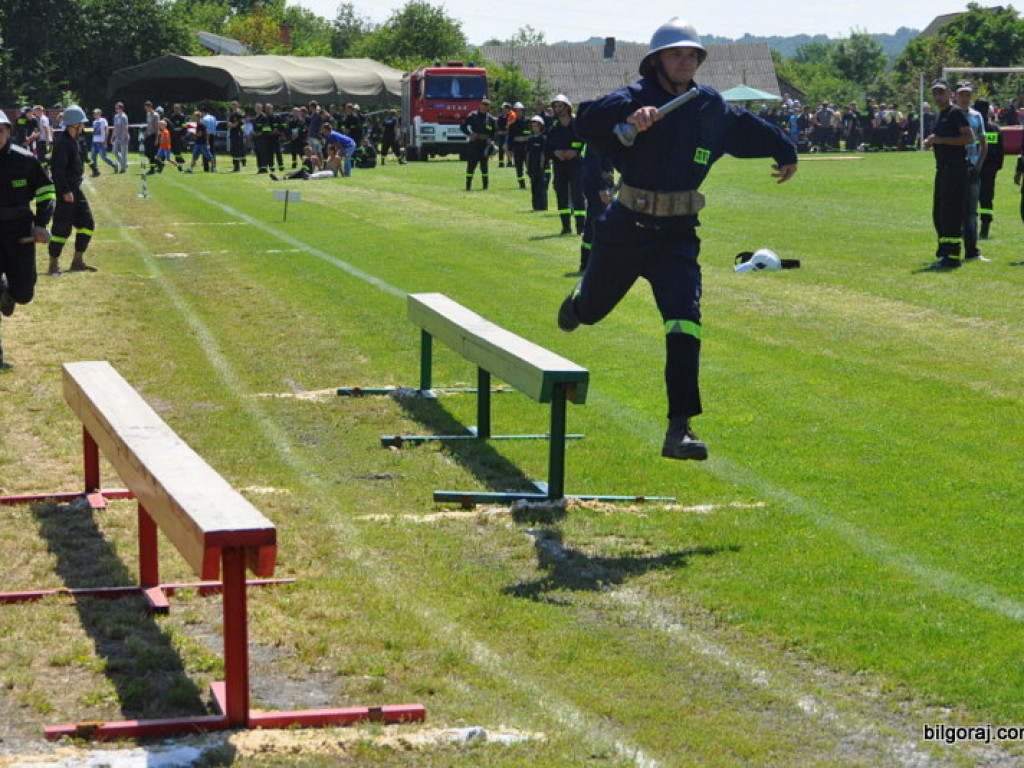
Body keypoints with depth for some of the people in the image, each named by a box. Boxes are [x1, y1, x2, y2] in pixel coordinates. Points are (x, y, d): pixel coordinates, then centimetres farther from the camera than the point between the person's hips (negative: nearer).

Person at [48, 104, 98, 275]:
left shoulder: (73, 140, 13)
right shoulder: (62, 141, -18)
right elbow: (57, 168, -23)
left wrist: (73, 188, 20)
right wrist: (65, 190, -23)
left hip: (75, 189, 10)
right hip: (65, 192, -10)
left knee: (87, 224, 12)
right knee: (62, 228, -5)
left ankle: (78, 261, 20)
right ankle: (53, 265, 3)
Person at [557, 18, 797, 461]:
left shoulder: (711, 107, 3)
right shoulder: (637, 97, -12)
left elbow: (750, 130, 25)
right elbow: (586, 121, -30)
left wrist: (786, 153, 38)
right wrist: (628, 117, -48)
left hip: (677, 235, 2)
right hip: (626, 228, -2)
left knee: (685, 322, -17)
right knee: (592, 308, 20)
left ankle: (679, 430, -17)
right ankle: (576, 302, 62)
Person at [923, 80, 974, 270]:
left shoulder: (956, 112, -9)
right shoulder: (938, 116, 19)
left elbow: (969, 138, -18)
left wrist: (941, 140, -19)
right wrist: (931, 143, 8)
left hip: (956, 167, -10)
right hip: (942, 168, 10)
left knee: (951, 212, -11)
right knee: (938, 213, 12)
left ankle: (953, 256, -10)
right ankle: (944, 253, 21)